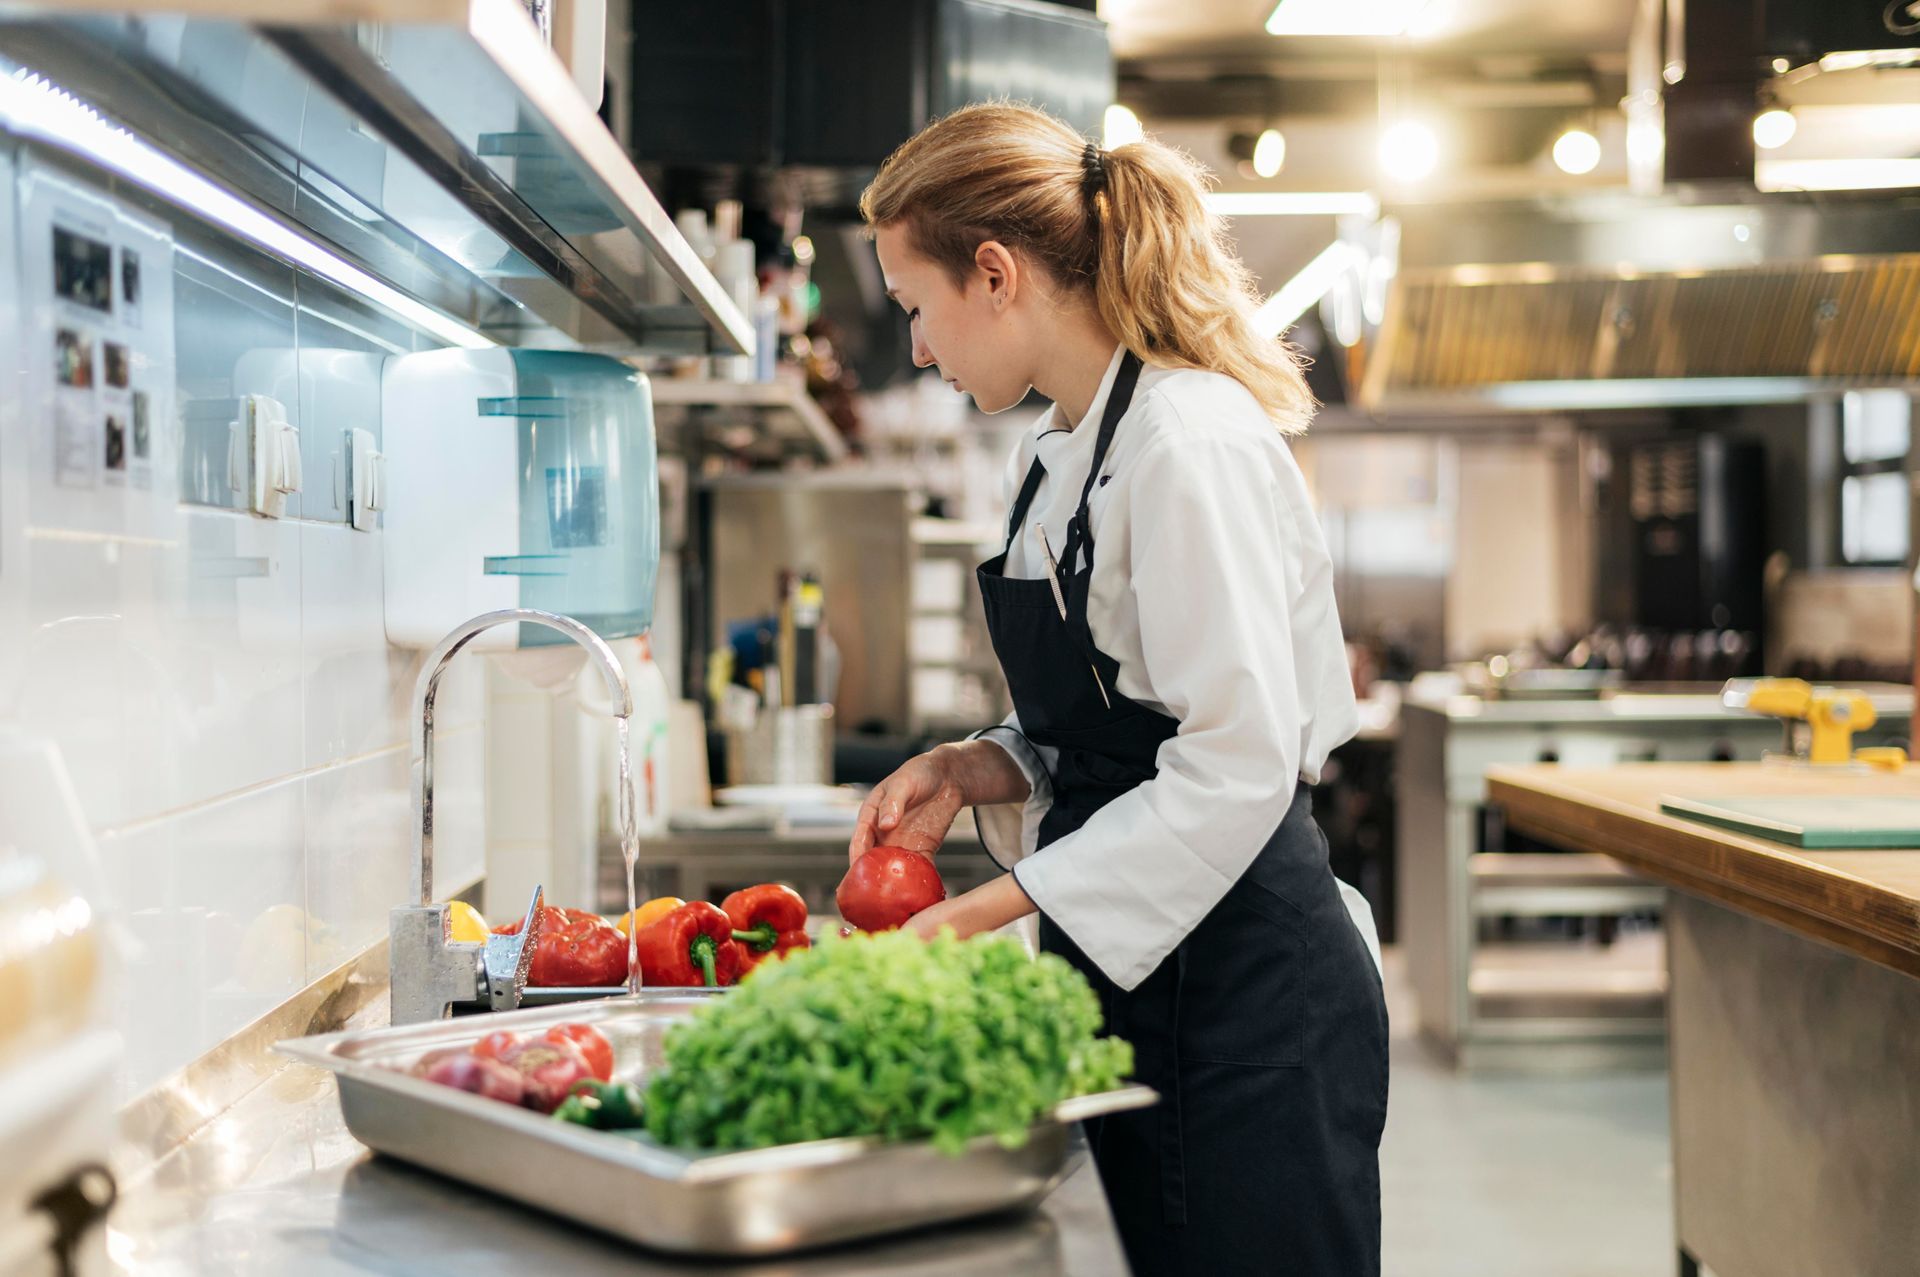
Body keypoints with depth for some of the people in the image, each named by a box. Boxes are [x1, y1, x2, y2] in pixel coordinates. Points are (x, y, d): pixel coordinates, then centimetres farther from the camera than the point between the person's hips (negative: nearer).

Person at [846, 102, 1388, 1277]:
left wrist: (984, 914, -22)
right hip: (1143, 987, 9)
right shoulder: (1058, 455, 12)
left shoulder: (1191, 444, -18)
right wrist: (974, 769, 0)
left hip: (1245, 991, -9)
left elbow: (1234, 770, -23)